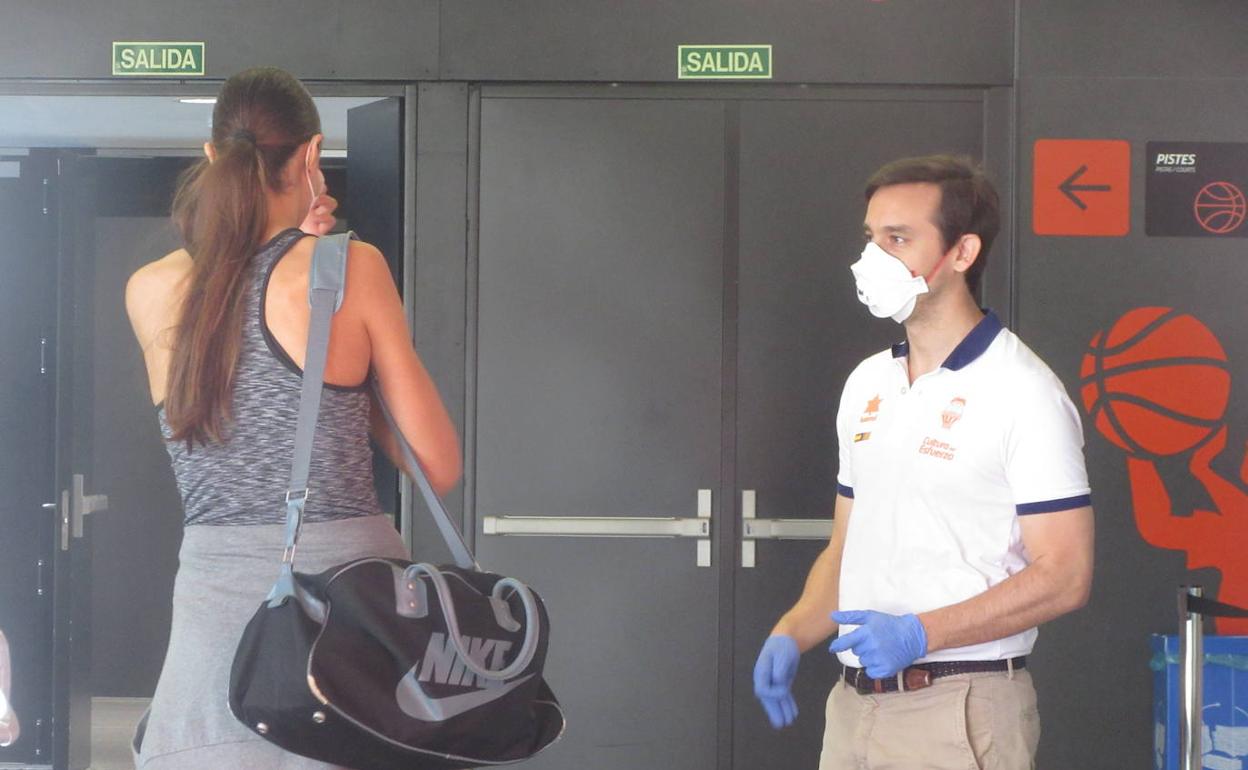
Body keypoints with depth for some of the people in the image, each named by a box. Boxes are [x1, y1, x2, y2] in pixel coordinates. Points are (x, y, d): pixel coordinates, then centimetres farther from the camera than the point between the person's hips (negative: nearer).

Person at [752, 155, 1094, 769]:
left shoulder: (1022, 391, -10)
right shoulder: (867, 384, 14)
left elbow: (1064, 576, -14)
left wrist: (920, 634, -21)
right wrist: (790, 635, 2)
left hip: (960, 711, -6)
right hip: (854, 701, 6)